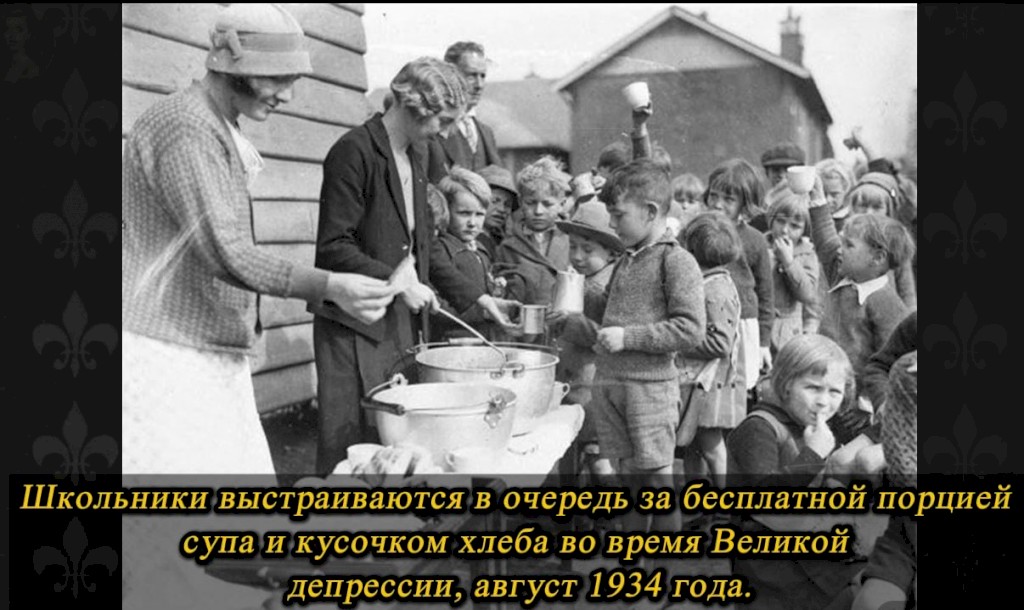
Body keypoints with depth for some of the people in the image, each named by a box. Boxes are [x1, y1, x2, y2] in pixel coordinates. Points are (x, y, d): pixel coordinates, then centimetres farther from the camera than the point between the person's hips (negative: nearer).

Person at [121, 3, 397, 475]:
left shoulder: (222, 131, 16)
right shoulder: (186, 127, -15)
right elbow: (224, 252, -23)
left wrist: (249, 315, 14)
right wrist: (329, 287, -30)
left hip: (214, 355, 9)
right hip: (167, 356, -9)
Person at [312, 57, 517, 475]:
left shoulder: (412, 160, 14)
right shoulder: (354, 152, -12)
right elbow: (333, 247, -17)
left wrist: (477, 298, 12)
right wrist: (397, 282, -22)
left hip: (403, 326, 8)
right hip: (356, 328, -8)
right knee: (352, 446, -3)